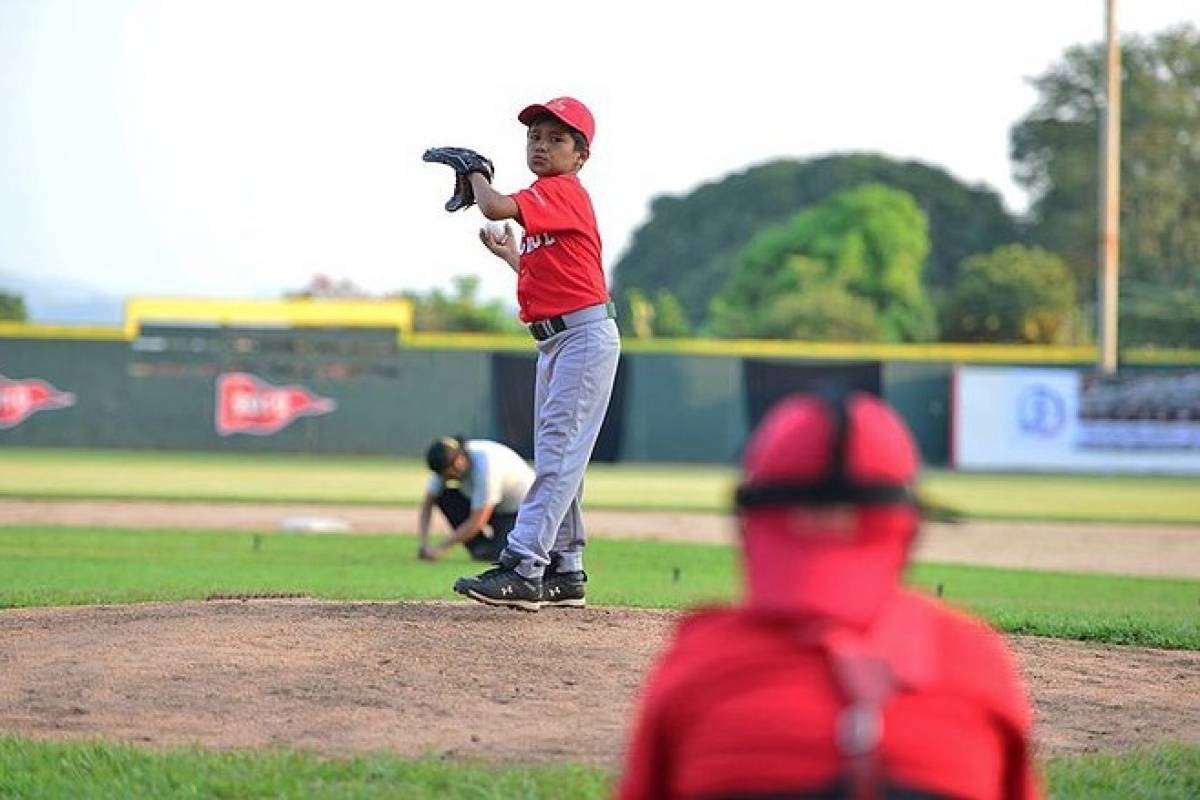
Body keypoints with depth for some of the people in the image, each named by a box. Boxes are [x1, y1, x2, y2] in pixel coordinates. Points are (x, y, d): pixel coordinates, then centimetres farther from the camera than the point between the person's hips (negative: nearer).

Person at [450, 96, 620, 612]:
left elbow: (495, 208, -24)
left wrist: (476, 177, -5)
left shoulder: (562, 191, -11)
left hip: (586, 336, -11)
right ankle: (565, 573, 20)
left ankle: (521, 568, -24)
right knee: (556, 457, 13)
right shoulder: (544, 204, 18)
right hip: (554, 342, 11)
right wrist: (510, 255, 24)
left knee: (557, 453, -15)